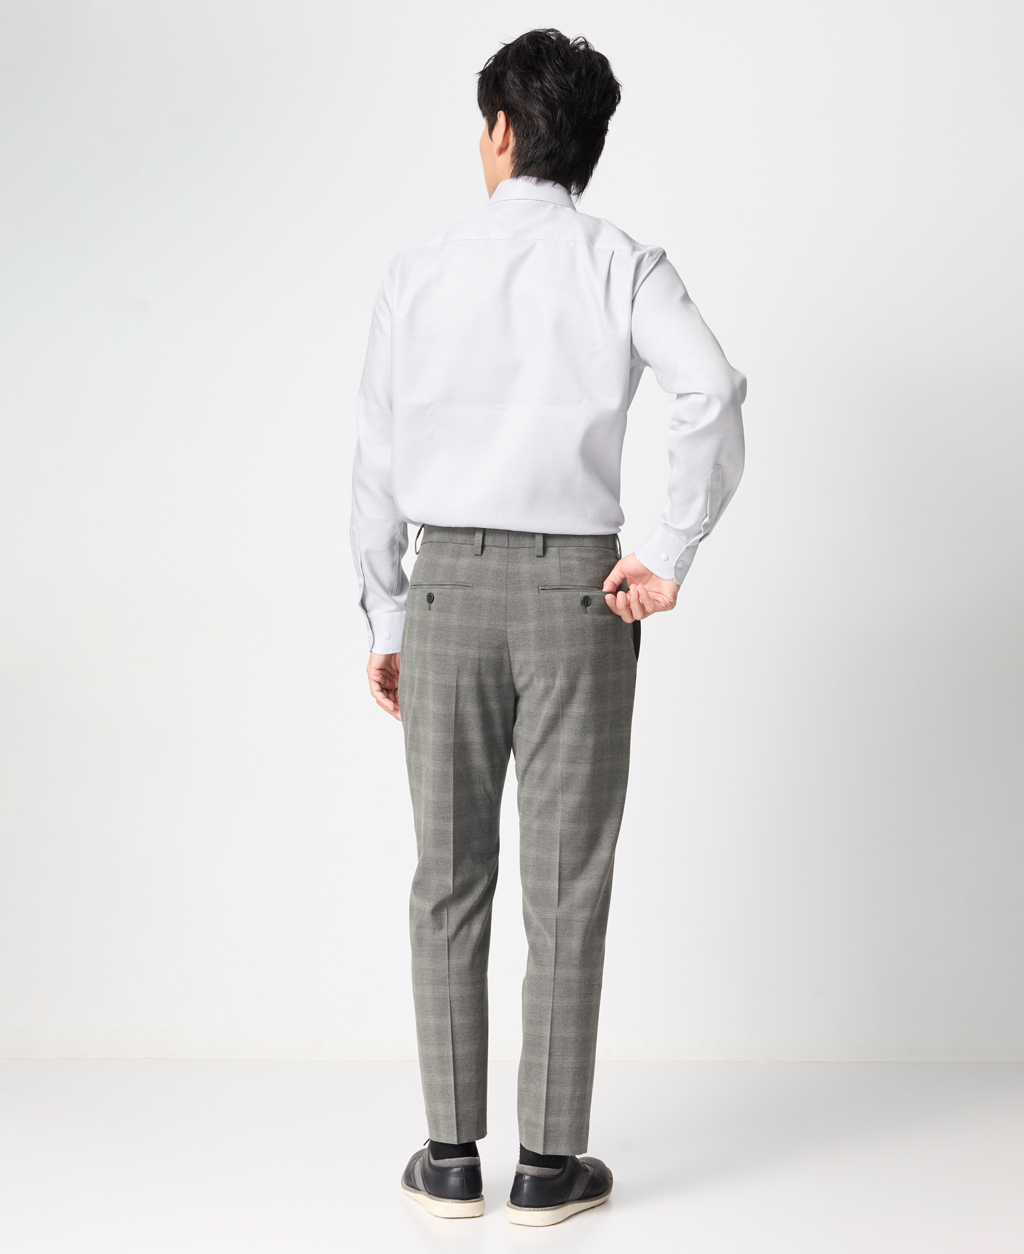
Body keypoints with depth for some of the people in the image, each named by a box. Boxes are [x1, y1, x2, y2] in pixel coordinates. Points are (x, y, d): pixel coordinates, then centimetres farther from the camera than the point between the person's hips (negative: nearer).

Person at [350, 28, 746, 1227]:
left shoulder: (418, 269, 4)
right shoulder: (621, 264, 0)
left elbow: (376, 460, 3)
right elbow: (712, 389, -19)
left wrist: (385, 617, 9)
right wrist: (669, 558, -12)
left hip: (446, 585, 1)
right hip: (575, 588, -1)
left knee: (449, 878, 9)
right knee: (565, 886, 5)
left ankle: (451, 1157, 14)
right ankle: (550, 1163, 10)